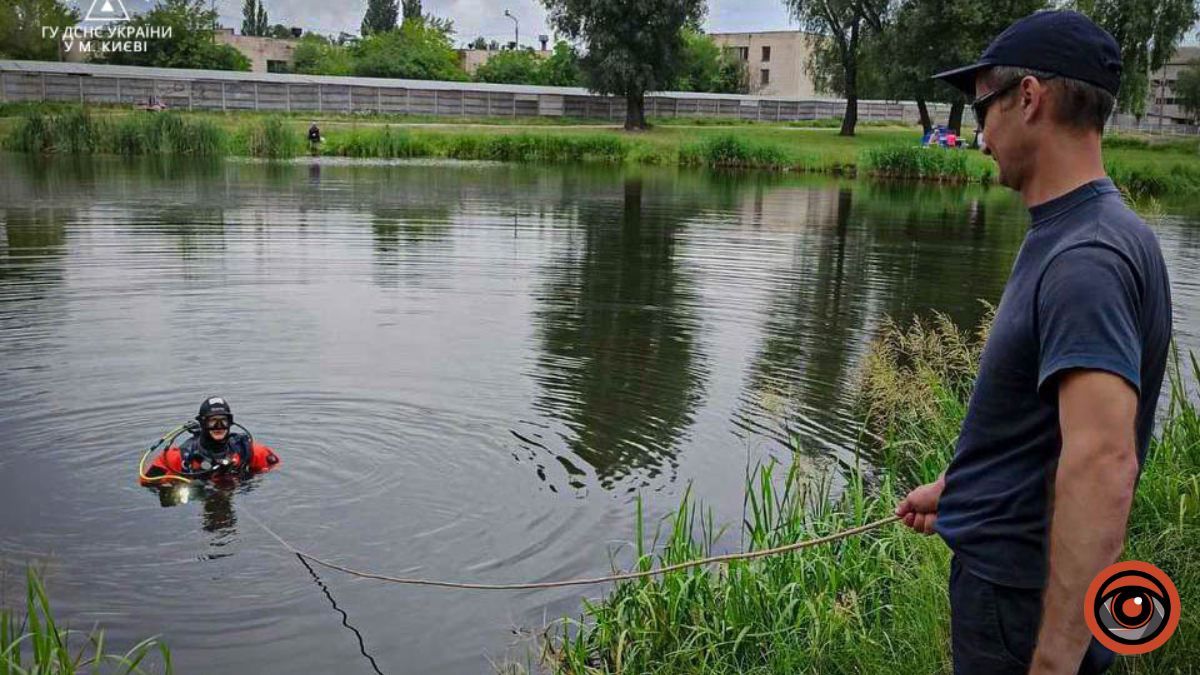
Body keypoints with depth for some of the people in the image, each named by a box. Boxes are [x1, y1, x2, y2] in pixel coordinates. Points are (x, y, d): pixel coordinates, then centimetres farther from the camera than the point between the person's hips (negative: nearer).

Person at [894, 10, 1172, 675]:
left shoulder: (1086, 257, -25)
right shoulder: (1060, 236, 7)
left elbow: (1103, 461, -32)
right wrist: (953, 487, 25)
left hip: (1024, 591, -9)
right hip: (1001, 562, 9)